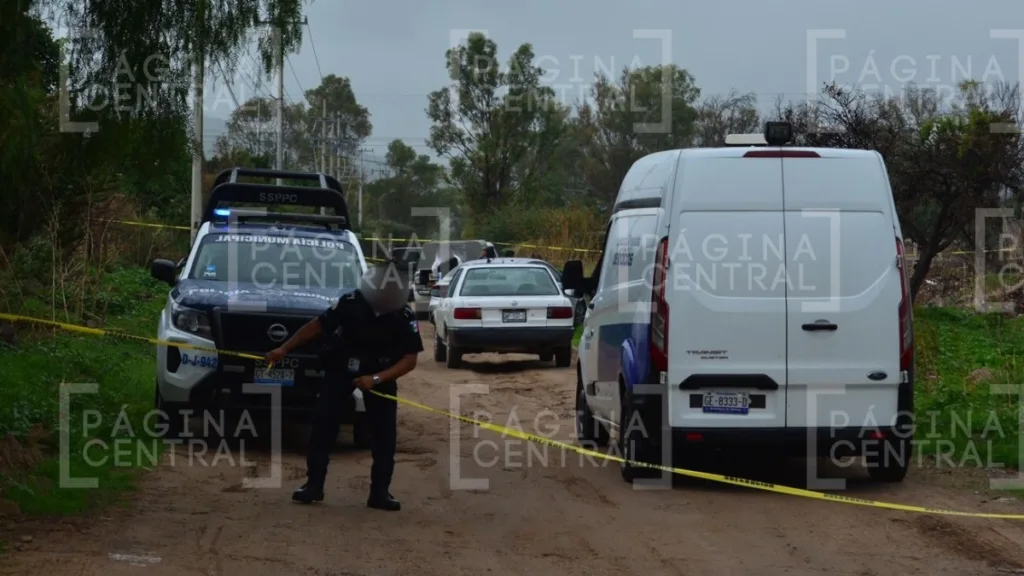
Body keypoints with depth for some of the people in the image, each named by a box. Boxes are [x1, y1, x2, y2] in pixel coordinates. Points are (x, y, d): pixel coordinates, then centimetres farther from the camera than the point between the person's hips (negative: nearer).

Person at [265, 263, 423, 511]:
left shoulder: (404, 318, -19)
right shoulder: (351, 303, -19)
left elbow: (410, 359, -17)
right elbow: (317, 326, -8)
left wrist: (376, 379, -28)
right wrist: (284, 349, -9)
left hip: (380, 374, 0)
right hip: (342, 367, 0)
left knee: (384, 432, -6)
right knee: (323, 422, -8)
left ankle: (380, 492, 3)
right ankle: (314, 485, 0)